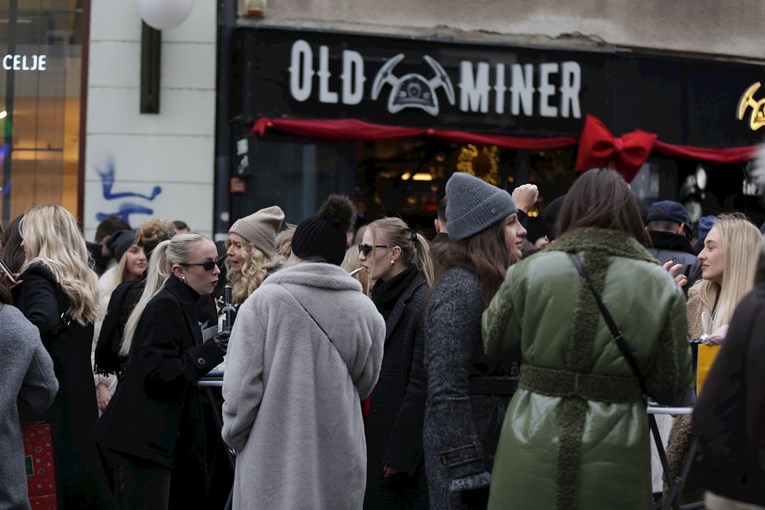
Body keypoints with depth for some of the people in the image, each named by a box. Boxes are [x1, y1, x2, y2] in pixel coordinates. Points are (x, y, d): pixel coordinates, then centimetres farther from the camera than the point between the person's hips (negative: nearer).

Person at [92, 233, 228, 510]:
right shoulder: (165, 307, -14)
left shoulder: (182, 304, 17)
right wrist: (207, 353, -25)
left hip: (164, 437, 10)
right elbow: (156, 374, -22)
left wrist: (216, 348, 12)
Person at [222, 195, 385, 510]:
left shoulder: (263, 301, -8)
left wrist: (234, 437, 8)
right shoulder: (365, 310, 1)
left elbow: (240, 384, -7)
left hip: (272, 460, -2)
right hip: (340, 463, 3)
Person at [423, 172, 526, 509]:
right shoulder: (460, 288, -15)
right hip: (465, 450, -9)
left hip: (492, 441, 9)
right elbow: (447, 391, -20)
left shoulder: (488, 285, 14)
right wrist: (468, 477, -23)